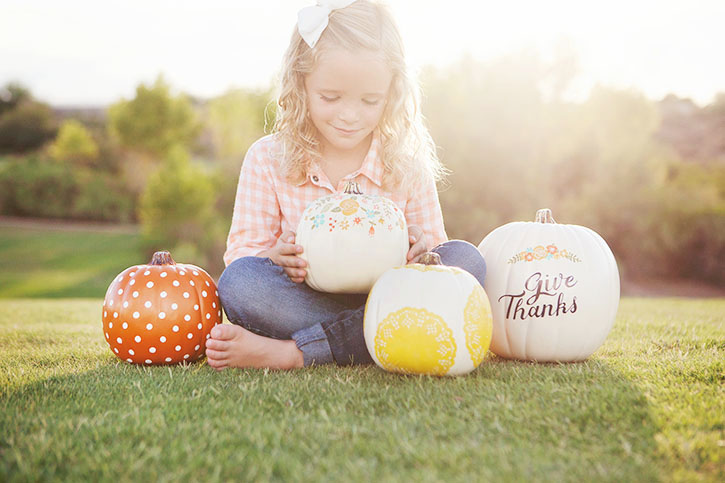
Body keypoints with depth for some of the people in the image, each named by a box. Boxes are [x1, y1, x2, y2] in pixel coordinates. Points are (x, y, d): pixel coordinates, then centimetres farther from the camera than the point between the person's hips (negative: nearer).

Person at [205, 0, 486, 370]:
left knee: (466, 259, -25)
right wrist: (276, 256, -22)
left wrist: (421, 249, -16)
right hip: (303, 297, -2)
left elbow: (432, 245, 9)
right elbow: (243, 247, 2)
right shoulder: (268, 159, 1)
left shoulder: (408, 163, 3)